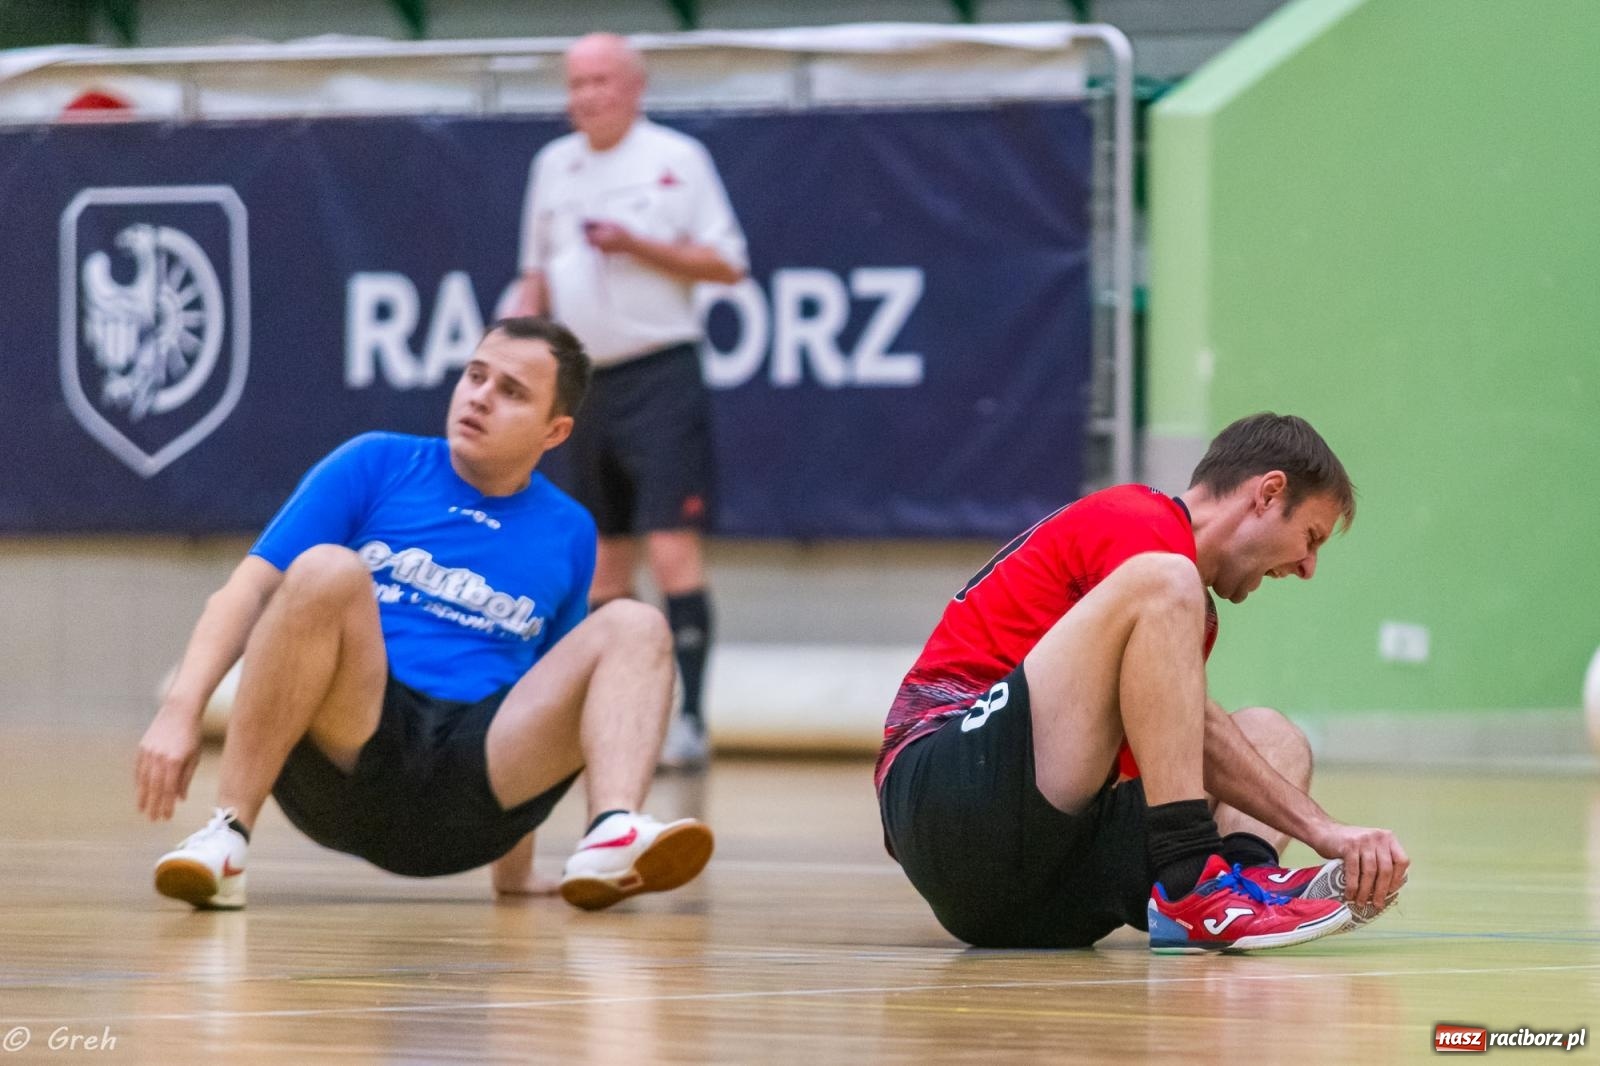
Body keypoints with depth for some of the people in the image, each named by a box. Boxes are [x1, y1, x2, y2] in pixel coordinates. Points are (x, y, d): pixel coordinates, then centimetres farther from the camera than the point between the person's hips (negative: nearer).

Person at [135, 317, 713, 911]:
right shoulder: (376, 465, 10)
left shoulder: (568, 534, 19)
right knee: (328, 568, -28)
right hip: (338, 760, -3)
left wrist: (513, 867, 22)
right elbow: (249, 590, 2)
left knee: (634, 626, -10)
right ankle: (227, 835, -31)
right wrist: (181, 709, -14)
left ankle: (613, 839, -37)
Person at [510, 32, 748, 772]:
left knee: (672, 550, -13)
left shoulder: (676, 159, -3)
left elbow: (727, 264, -5)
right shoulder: (552, 166, 13)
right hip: (586, 380, 6)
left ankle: (689, 718, -14)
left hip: (660, 377, -6)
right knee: (602, 564, 8)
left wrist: (638, 245, -16)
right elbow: (538, 272, 22)